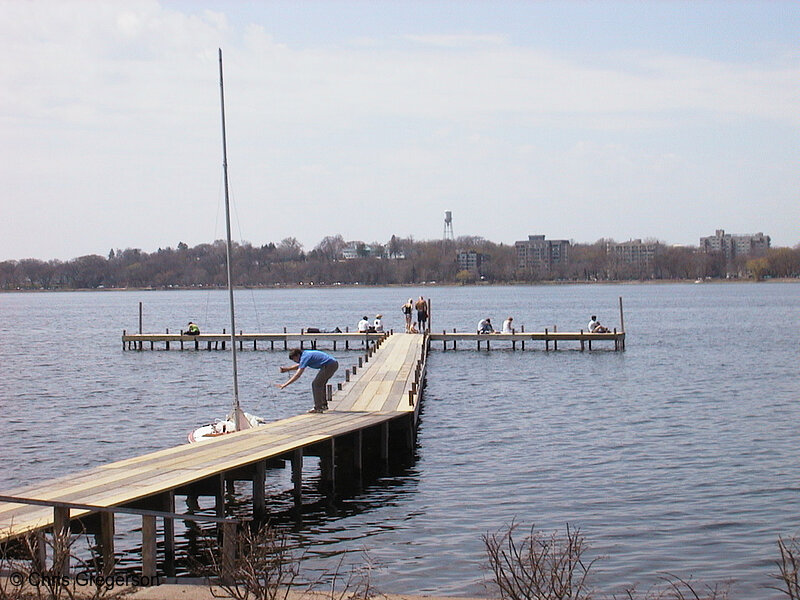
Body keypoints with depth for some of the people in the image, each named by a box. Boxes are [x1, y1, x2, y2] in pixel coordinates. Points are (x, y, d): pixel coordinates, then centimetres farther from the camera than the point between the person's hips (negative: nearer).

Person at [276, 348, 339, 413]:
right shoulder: (306, 354, 16)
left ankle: (318, 408, -8)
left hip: (330, 365, -10)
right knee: (320, 384, 21)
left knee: (316, 384, -7)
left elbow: (297, 375, -18)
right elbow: (299, 366, 35)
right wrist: (287, 369, 25)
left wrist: (285, 384, -16)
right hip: (334, 363, 10)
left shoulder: (305, 357, -13)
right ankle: (324, 405, 27)